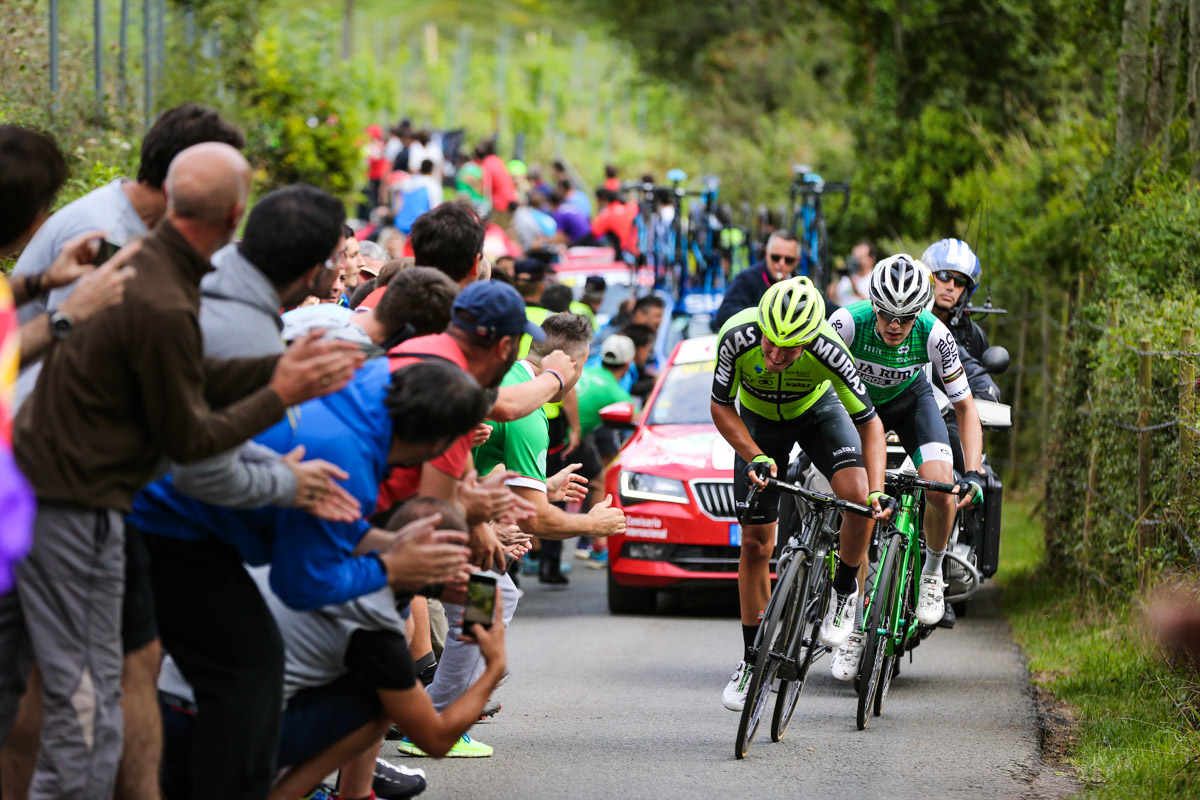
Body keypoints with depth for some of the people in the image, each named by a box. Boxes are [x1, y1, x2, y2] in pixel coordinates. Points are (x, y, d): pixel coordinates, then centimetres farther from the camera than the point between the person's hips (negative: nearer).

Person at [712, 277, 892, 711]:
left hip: (818, 410, -1)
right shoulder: (738, 337, -36)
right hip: (759, 421, 1)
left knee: (857, 495, -28)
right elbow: (721, 408, -18)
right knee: (755, 543, 0)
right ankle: (752, 659, 14)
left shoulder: (828, 350, -37)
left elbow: (870, 425, -26)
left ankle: (844, 591, -2)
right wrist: (757, 458, -31)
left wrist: (877, 492, -38)